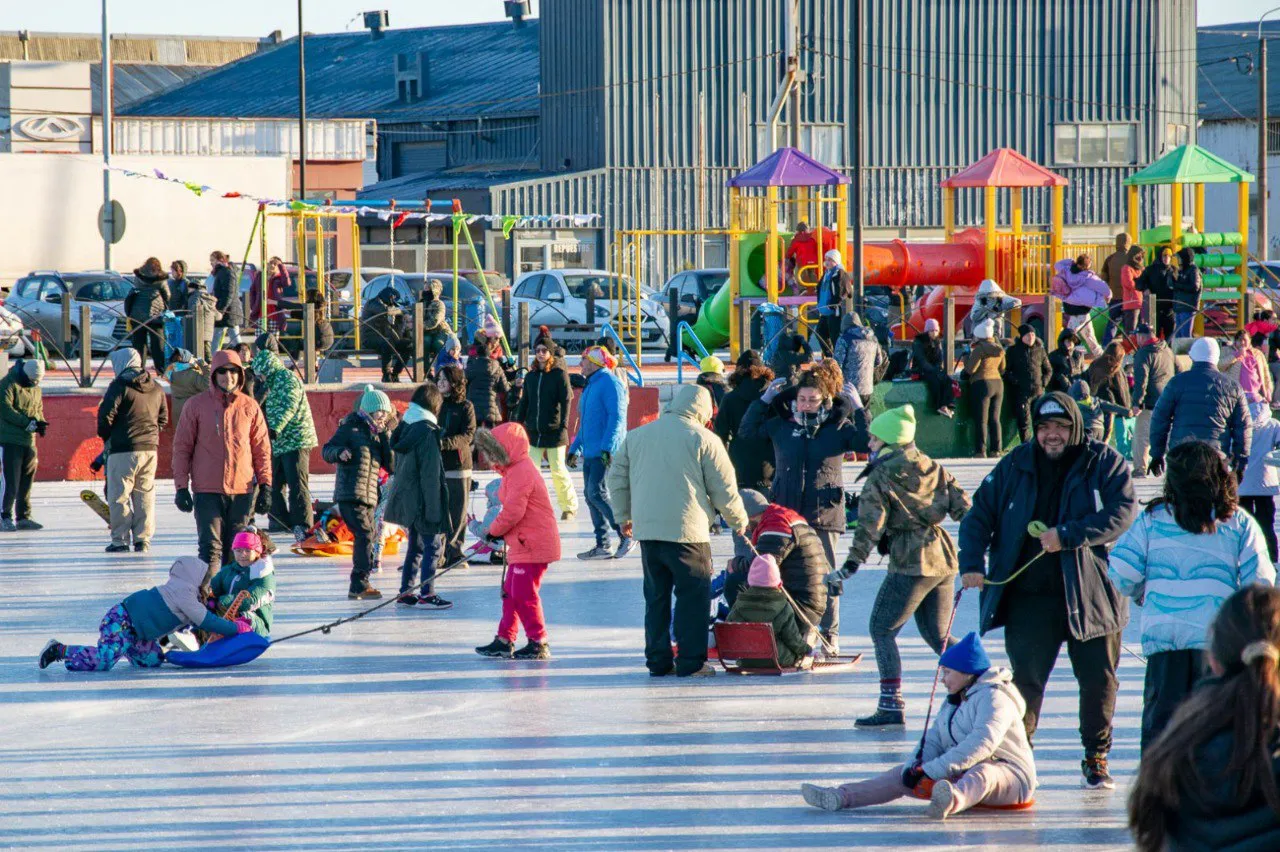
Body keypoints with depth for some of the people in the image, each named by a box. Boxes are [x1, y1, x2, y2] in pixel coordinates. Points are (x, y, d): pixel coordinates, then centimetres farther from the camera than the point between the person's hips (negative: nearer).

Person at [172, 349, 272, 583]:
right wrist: (181, 487, -3)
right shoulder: (196, 405, 1)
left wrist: (265, 485, 3)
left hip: (242, 490, 2)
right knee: (211, 547, -8)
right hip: (207, 491, -2)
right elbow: (182, 447, 3)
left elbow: (262, 449, 9)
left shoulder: (250, 407, 7)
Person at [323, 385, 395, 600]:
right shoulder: (351, 428, -2)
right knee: (365, 535, -16)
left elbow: (390, 465, 9)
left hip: (369, 496, 8)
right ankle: (359, 585, -15)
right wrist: (339, 453, -25)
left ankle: (360, 585, 22)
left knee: (368, 538, 11)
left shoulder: (377, 435, 18)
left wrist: (385, 436, 1)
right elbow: (326, 451, -3)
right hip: (350, 494, -8)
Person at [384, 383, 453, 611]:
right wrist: (433, 509, -18)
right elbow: (430, 474, -19)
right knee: (433, 545, -1)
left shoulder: (405, 428, 8)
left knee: (416, 545, 16)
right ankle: (426, 594, -1)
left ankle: (406, 592, 19)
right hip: (422, 498, -9)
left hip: (406, 498, 9)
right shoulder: (427, 432, -18)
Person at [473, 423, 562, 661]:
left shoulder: (520, 473, -19)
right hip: (521, 543, 11)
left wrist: (494, 530, -7)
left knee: (524, 593, -8)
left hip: (532, 545, -11)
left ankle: (538, 643, -2)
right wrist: (497, 530, 9)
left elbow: (513, 512, -23)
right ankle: (504, 640, 23)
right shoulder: (515, 470, 16)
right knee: (510, 592, 16)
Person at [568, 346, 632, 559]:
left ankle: (627, 535, -9)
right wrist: (575, 449, 24)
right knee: (590, 495, 7)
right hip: (590, 452, 10)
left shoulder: (609, 383, -10)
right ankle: (602, 546, 10)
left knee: (597, 494, -15)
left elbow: (616, 417, -19)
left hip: (606, 453, -10)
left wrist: (607, 448, -26)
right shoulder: (590, 386, 20)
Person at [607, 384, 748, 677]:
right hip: (687, 531, -5)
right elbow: (724, 489, -1)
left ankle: (658, 660, 14)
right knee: (693, 595, 2)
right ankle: (691, 661, -1)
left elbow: (617, 477, 17)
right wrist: (738, 521, 15)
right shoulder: (704, 439, -4)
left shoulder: (637, 435, 11)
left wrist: (624, 515, 29)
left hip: (646, 530, 5)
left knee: (656, 596, 13)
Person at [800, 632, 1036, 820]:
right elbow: (934, 740, 11)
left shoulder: (994, 698, -12)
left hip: (1011, 777, -9)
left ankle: (953, 802, -78)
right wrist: (915, 766, -12)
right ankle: (839, 797, -15)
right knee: (903, 774, -1)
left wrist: (933, 770, -32)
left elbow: (982, 743, -27)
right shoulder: (953, 702, 20)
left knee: (982, 773, -42)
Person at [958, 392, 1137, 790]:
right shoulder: (1015, 466, 8)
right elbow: (979, 514, 12)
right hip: (1030, 596, 1)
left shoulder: (1104, 464, 0)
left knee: (1098, 679, 3)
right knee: (1026, 678, -2)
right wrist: (972, 562, -4)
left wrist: (1067, 536, -20)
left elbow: (1123, 512, -13)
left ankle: (1096, 758, 20)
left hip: (1090, 594, -1)